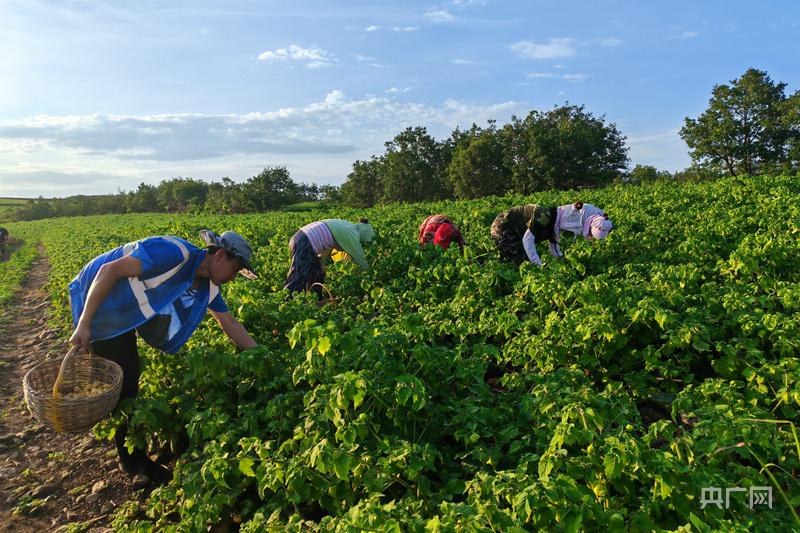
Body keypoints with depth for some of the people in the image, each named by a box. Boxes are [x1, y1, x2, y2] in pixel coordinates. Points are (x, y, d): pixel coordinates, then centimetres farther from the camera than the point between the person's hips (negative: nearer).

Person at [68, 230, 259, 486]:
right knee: (120, 382, -3)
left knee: (130, 375, 16)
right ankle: (134, 463, 14)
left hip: (123, 316, 9)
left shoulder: (208, 286, -4)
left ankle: (132, 458, 35)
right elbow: (109, 270, -31)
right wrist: (83, 325, -29)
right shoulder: (175, 253, -31)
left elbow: (230, 323, 2)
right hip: (95, 300, -8)